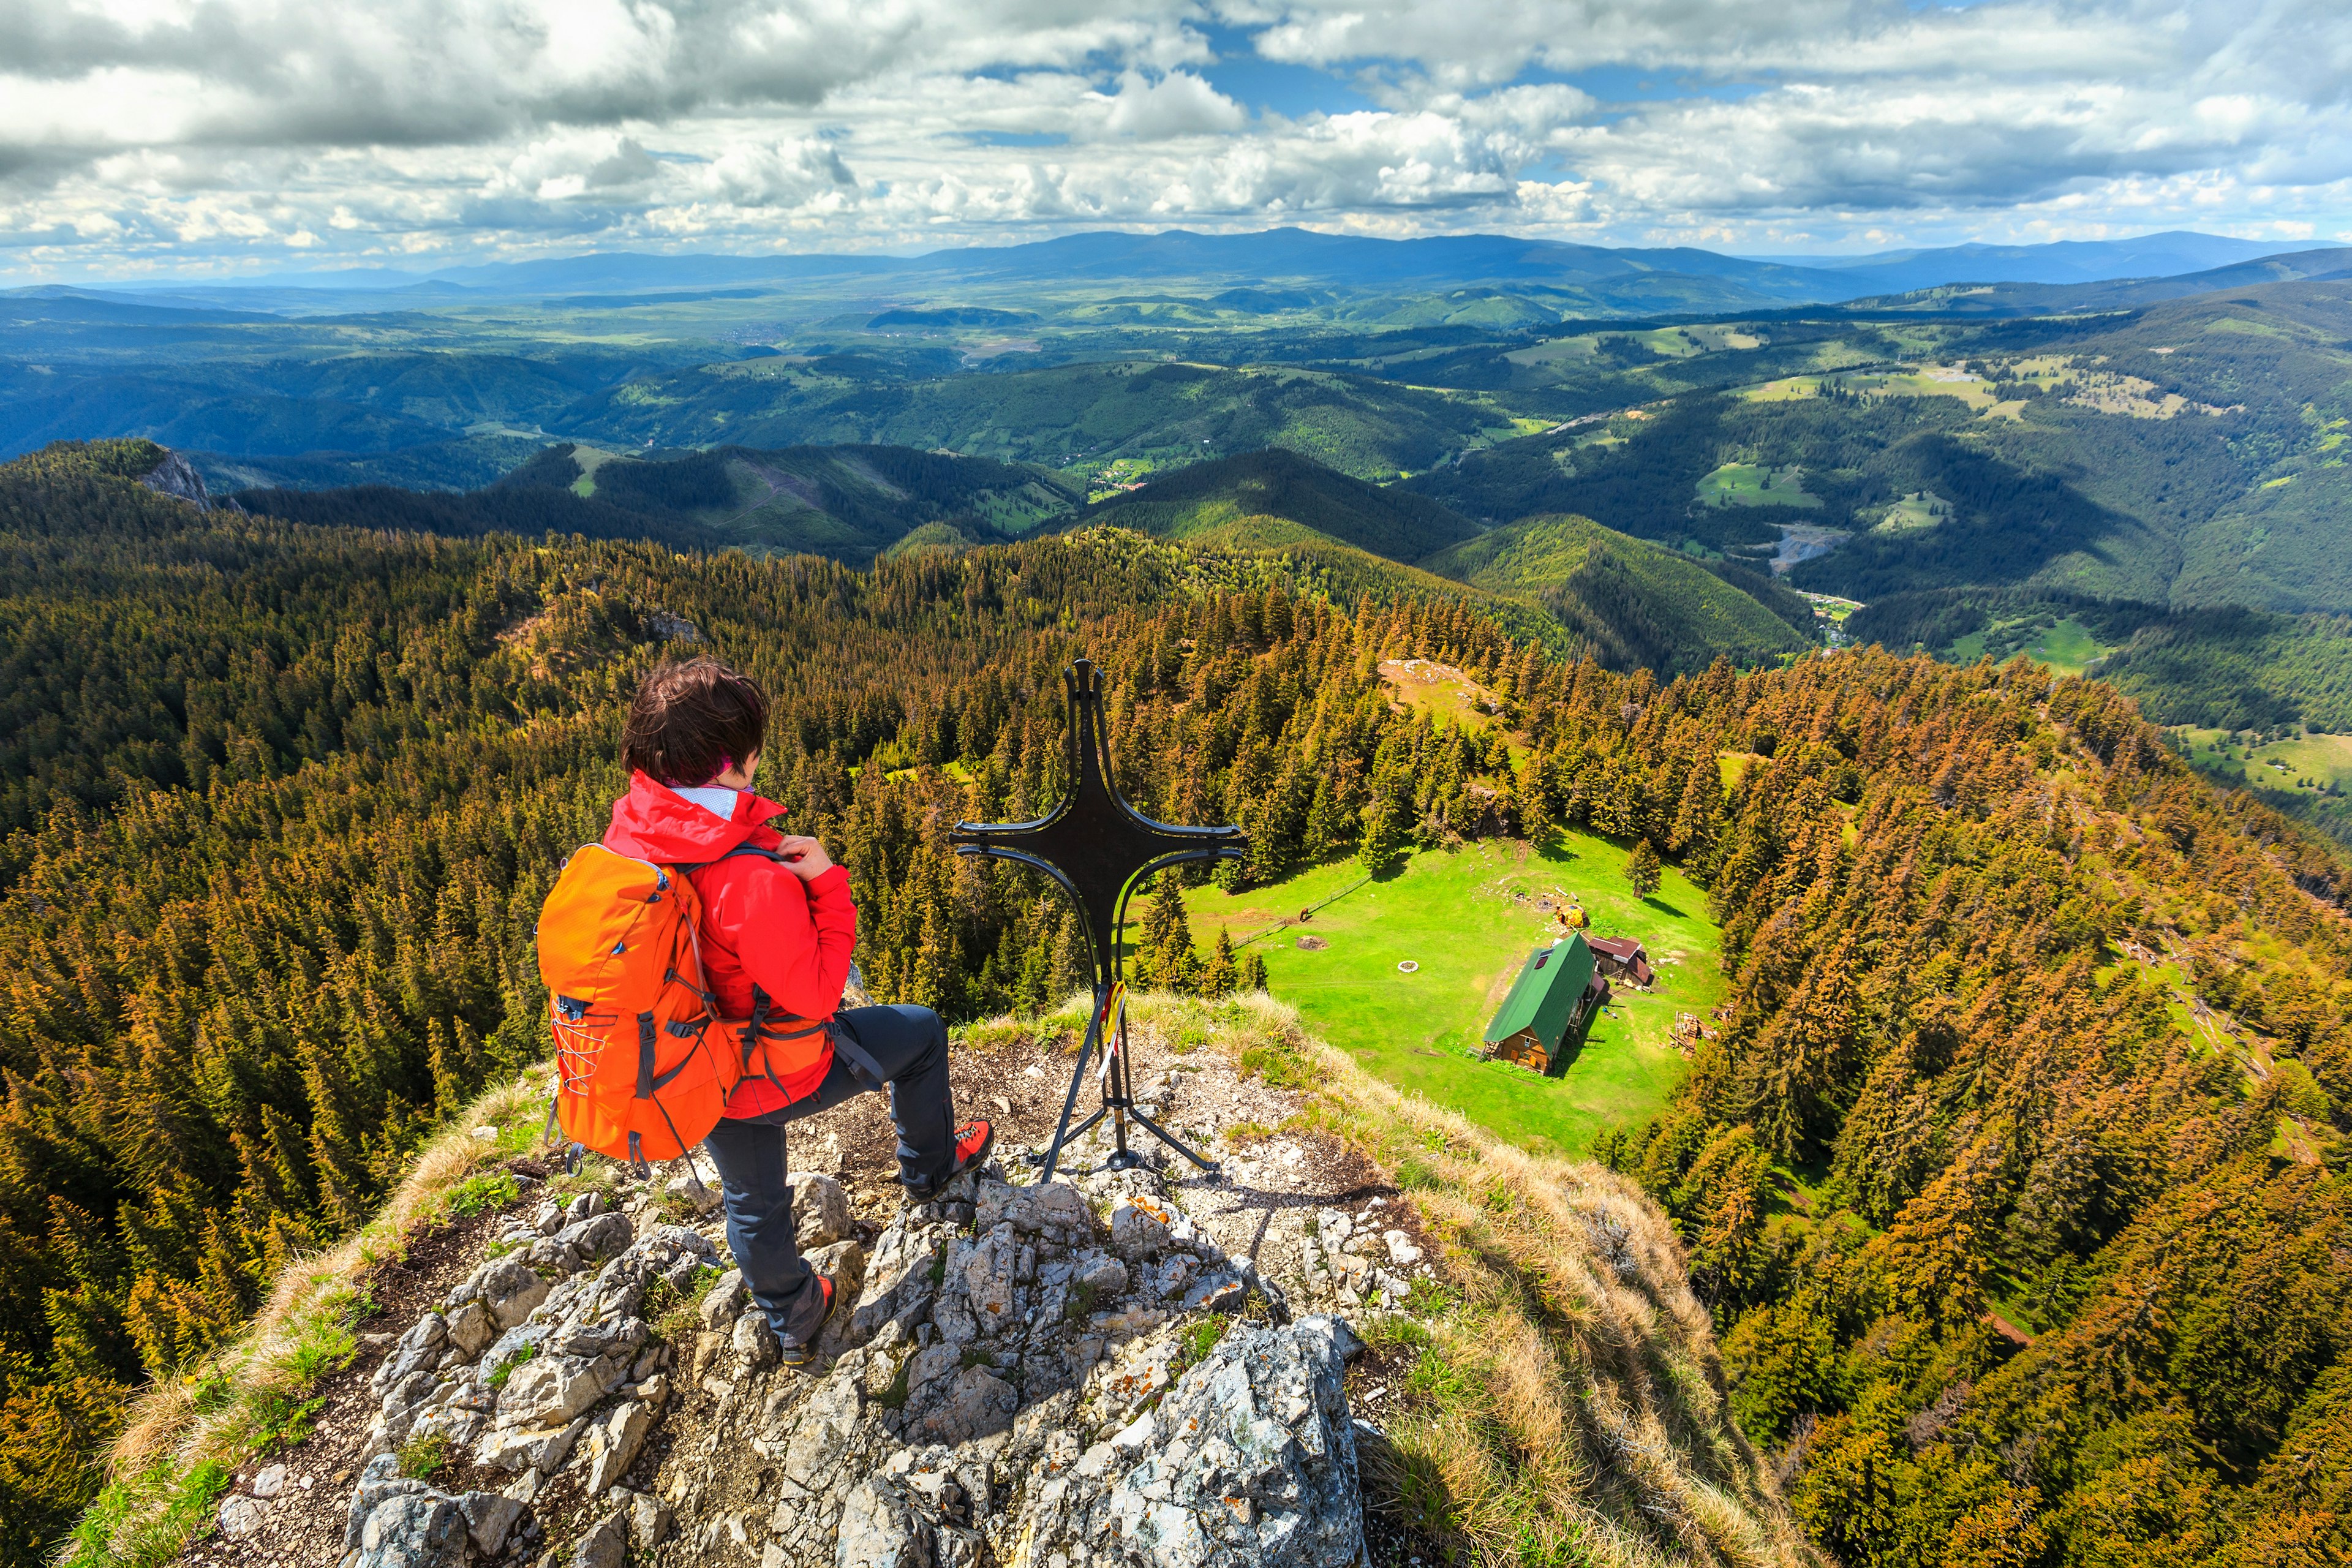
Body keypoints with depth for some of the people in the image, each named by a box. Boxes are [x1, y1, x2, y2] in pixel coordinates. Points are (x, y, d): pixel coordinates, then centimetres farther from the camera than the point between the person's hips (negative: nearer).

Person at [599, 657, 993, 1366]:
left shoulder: (627, 834, -13)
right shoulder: (749, 877, -36)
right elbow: (813, 993, -27)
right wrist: (827, 882, -24)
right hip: (774, 1075, -7)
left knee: (752, 1204, 27)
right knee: (921, 1032, 18)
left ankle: (794, 1321, 52)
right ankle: (931, 1167, 42)